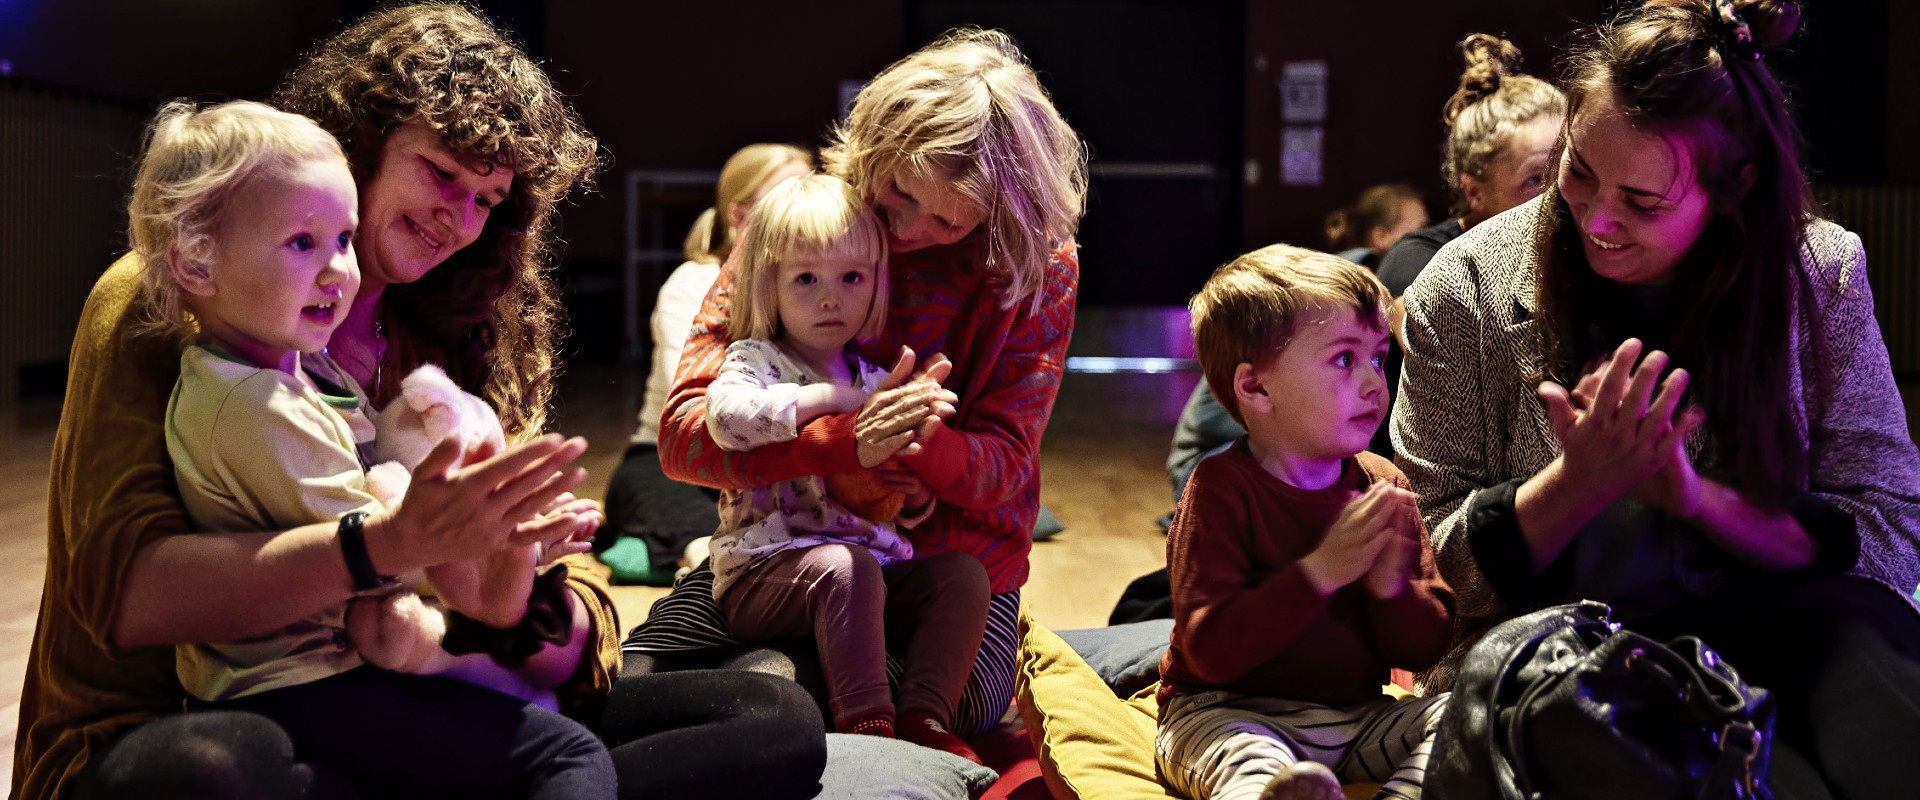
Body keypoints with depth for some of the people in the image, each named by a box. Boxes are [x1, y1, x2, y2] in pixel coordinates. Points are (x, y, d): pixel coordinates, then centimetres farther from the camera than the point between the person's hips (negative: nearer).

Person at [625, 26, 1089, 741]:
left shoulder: (1040, 267, -6)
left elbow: (1006, 461, -8)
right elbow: (682, 435, -16)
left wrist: (927, 447, -34)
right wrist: (845, 441, -34)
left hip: (953, 560, 0)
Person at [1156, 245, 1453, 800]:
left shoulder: (1383, 487, 4)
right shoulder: (1222, 489, -12)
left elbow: (1426, 649, 6)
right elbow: (1211, 653, -22)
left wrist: (1391, 587, -17)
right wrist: (1318, 573, -28)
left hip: (1356, 716, 6)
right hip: (1231, 712, -6)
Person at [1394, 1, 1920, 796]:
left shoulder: (1822, 273, -1)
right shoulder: (1466, 291, -5)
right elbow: (1436, 561, -2)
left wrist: (1695, 497, -18)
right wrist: (1581, 482, -20)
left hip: (1762, 621, 3)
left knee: (1847, 619, -34)